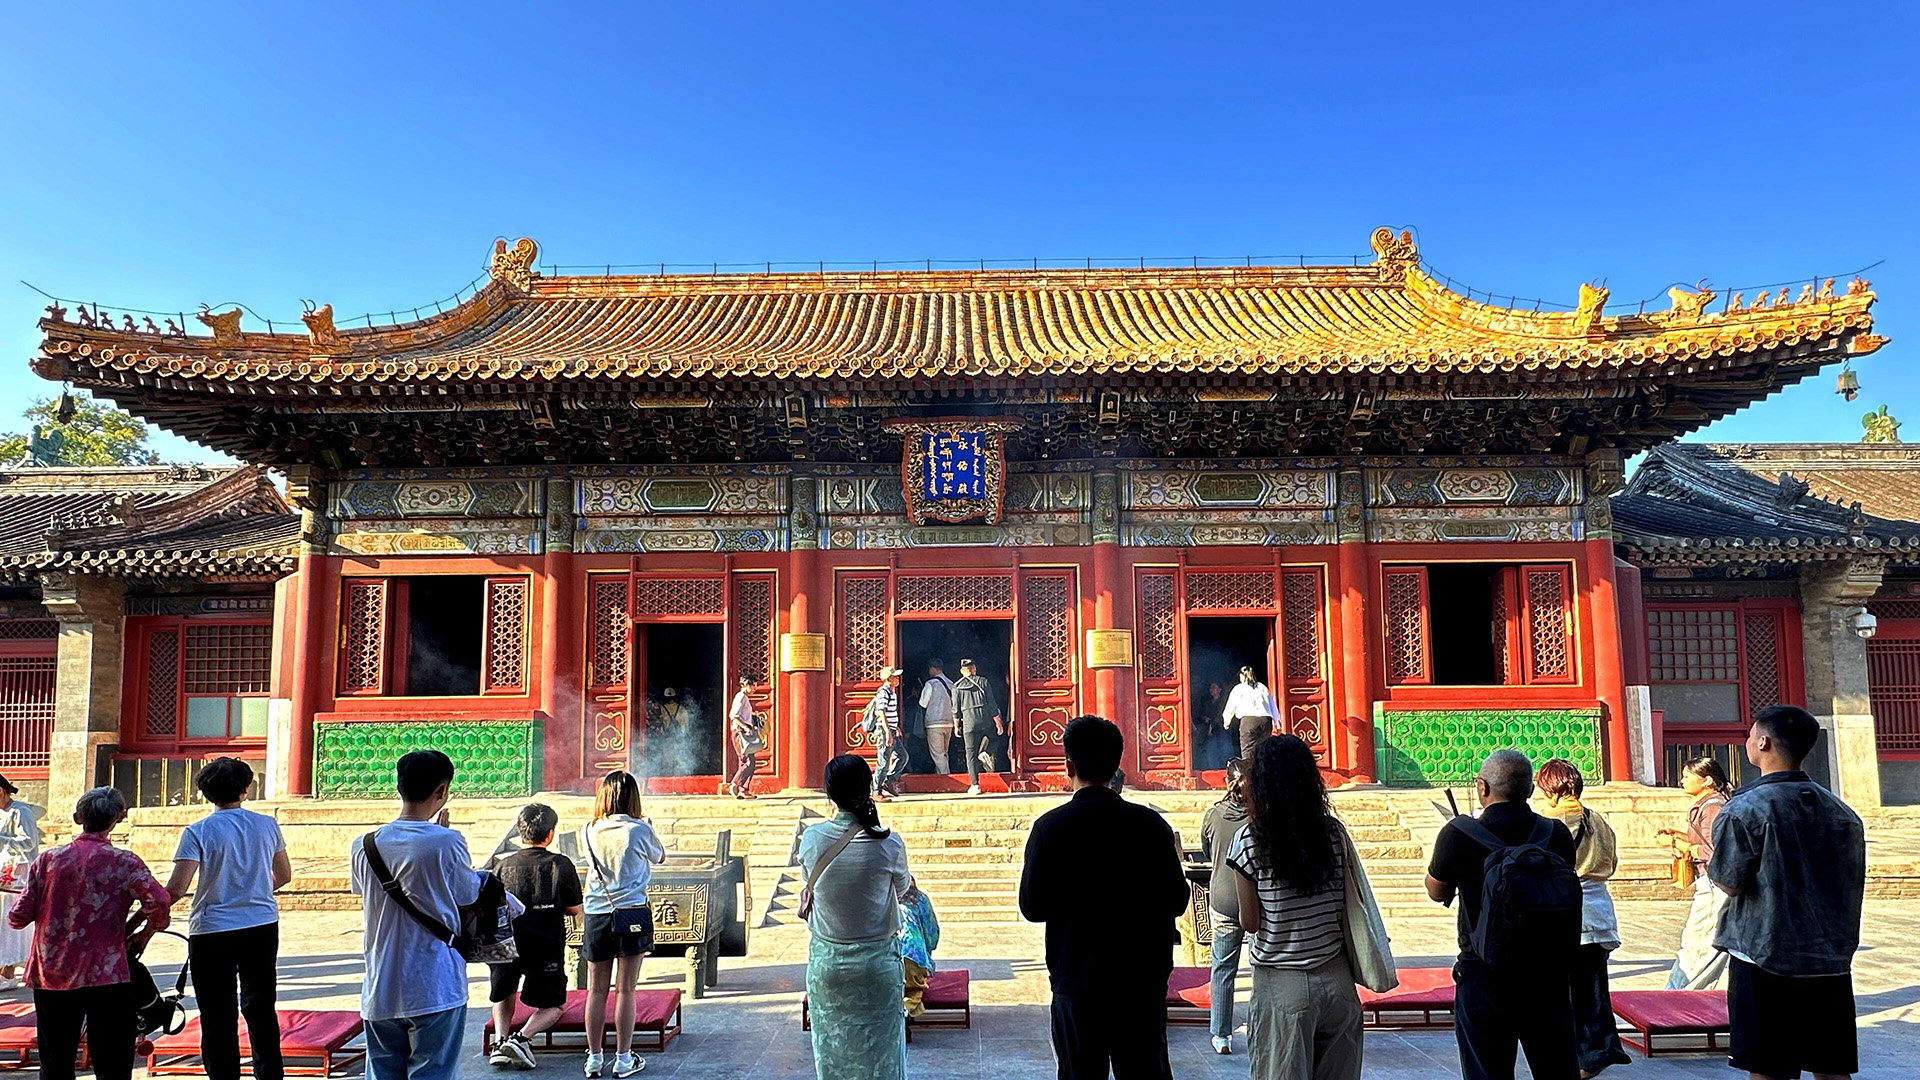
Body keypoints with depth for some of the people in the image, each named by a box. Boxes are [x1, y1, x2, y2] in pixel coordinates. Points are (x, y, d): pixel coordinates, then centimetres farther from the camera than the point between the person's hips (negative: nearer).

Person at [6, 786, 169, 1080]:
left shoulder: (47, 860, 3)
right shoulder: (122, 861, -7)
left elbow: (17, 918, 3)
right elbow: (159, 902, -21)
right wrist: (144, 934, -3)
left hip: (50, 976, 4)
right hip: (106, 977, -4)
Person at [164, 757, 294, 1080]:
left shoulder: (198, 832, -10)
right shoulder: (267, 825, 1)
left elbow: (176, 889, -16)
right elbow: (284, 876, 11)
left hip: (212, 932, -3)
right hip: (263, 927, 3)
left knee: (219, 1017, 6)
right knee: (261, 1009, 15)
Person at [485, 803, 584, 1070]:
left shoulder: (502, 866, 3)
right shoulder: (561, 865, -3)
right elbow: (574, 910, 3)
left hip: (505, 945, 2)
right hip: (546, 947, -2)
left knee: (503, 995, 33)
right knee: (553, 1006, 18)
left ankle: (500, 1040, 12)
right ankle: (522, 1038, -7)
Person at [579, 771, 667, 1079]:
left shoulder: (588, 832, 0)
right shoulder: (639, 829, -7)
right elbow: (660, 857, 12)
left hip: (596, 915, 3)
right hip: (632, 914, -3)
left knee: (597, 990, 9)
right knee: (625, 989, 2)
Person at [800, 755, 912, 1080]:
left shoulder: (811, 839, -11)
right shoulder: (889, 844, -15)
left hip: (826, 963, 2)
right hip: (876, 963, -2)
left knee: (832, 1052, 15)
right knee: (878, 1051, 12)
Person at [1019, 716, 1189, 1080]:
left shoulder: (1050, 827, -12)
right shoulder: (1151, 823, -6)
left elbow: (1033, 908, -9)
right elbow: (1177, 901, -1)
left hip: (1077, 984, -2)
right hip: (1144, 979, 2)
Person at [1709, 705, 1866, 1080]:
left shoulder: (1744, 809, -12)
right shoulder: (1841, 811, 8)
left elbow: (1730, 882, -13)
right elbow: (1852, 885, 13)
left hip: (1766, 959, -6)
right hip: (1831, 961, 6)